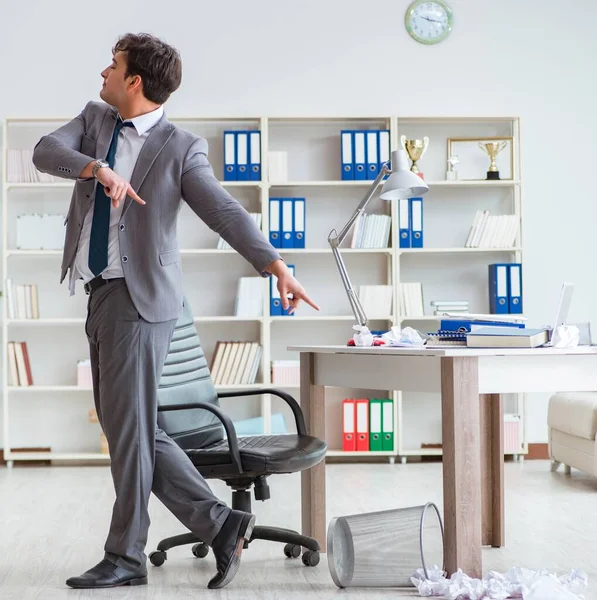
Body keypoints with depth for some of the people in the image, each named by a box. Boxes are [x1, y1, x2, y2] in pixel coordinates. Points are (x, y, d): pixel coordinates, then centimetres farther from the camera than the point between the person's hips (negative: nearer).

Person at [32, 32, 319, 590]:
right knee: (126, 427, 10)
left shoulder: (180, 147, -6)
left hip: (137, 297, -7)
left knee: (128, 426, -1)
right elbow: (45, 151, -5)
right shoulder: (94, 118, 11)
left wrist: (276, 265, -29)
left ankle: (125, 557, 14)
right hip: (101, 294, 8)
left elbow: (226, 211, -15)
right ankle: (219, 523, 15)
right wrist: (99, 168, -23)